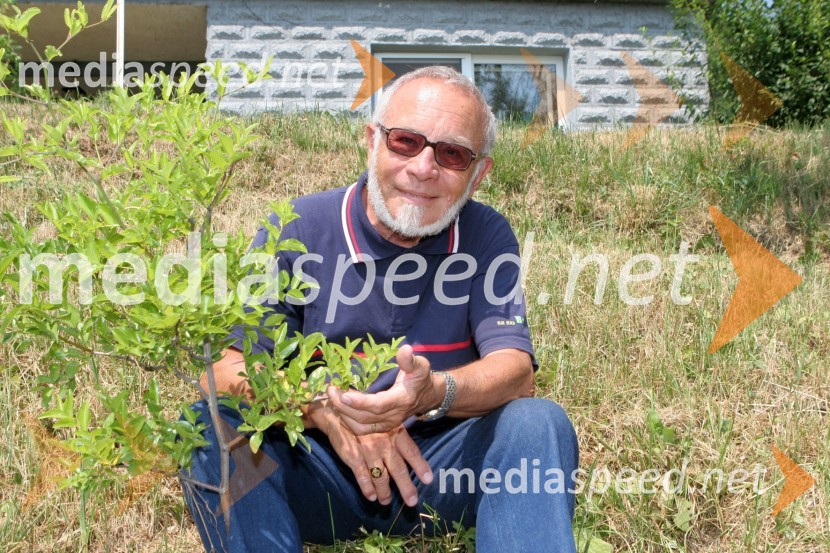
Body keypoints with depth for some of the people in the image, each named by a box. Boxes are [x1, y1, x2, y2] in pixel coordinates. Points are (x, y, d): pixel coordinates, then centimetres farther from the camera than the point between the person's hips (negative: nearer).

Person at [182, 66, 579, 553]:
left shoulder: (488, 238, -3)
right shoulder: (296, 232, -7)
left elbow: (515, 369, -12)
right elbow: (227, 367, -11)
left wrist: (433, 393, -35)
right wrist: (326, 411, -31)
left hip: (444, 471, 1)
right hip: (319, 474, 0)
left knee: (538, 421, -25)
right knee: (213, 424, -26)